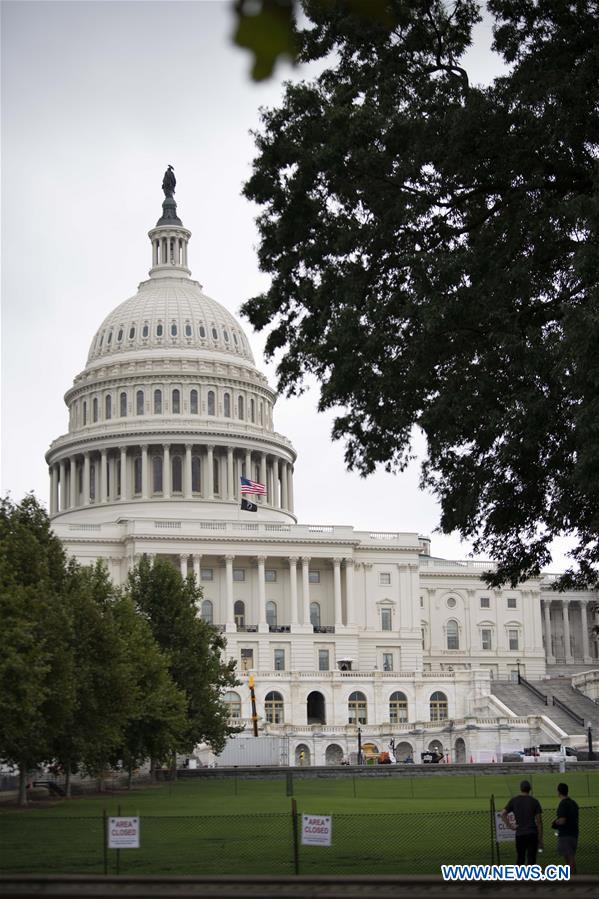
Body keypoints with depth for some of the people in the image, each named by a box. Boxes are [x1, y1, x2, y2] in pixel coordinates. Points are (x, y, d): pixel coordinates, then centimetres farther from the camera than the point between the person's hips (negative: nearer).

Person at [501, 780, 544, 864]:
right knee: (531, 858, 1)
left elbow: (503, 814, -4)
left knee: (520, 858, 12)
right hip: (532, 834, -1)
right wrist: (540, 839, 4)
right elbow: (539, 822, 0)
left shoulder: (514, 800, 3)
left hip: (520, 834, 1)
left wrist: (509, 825, 2)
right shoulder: (534, 802, 1)